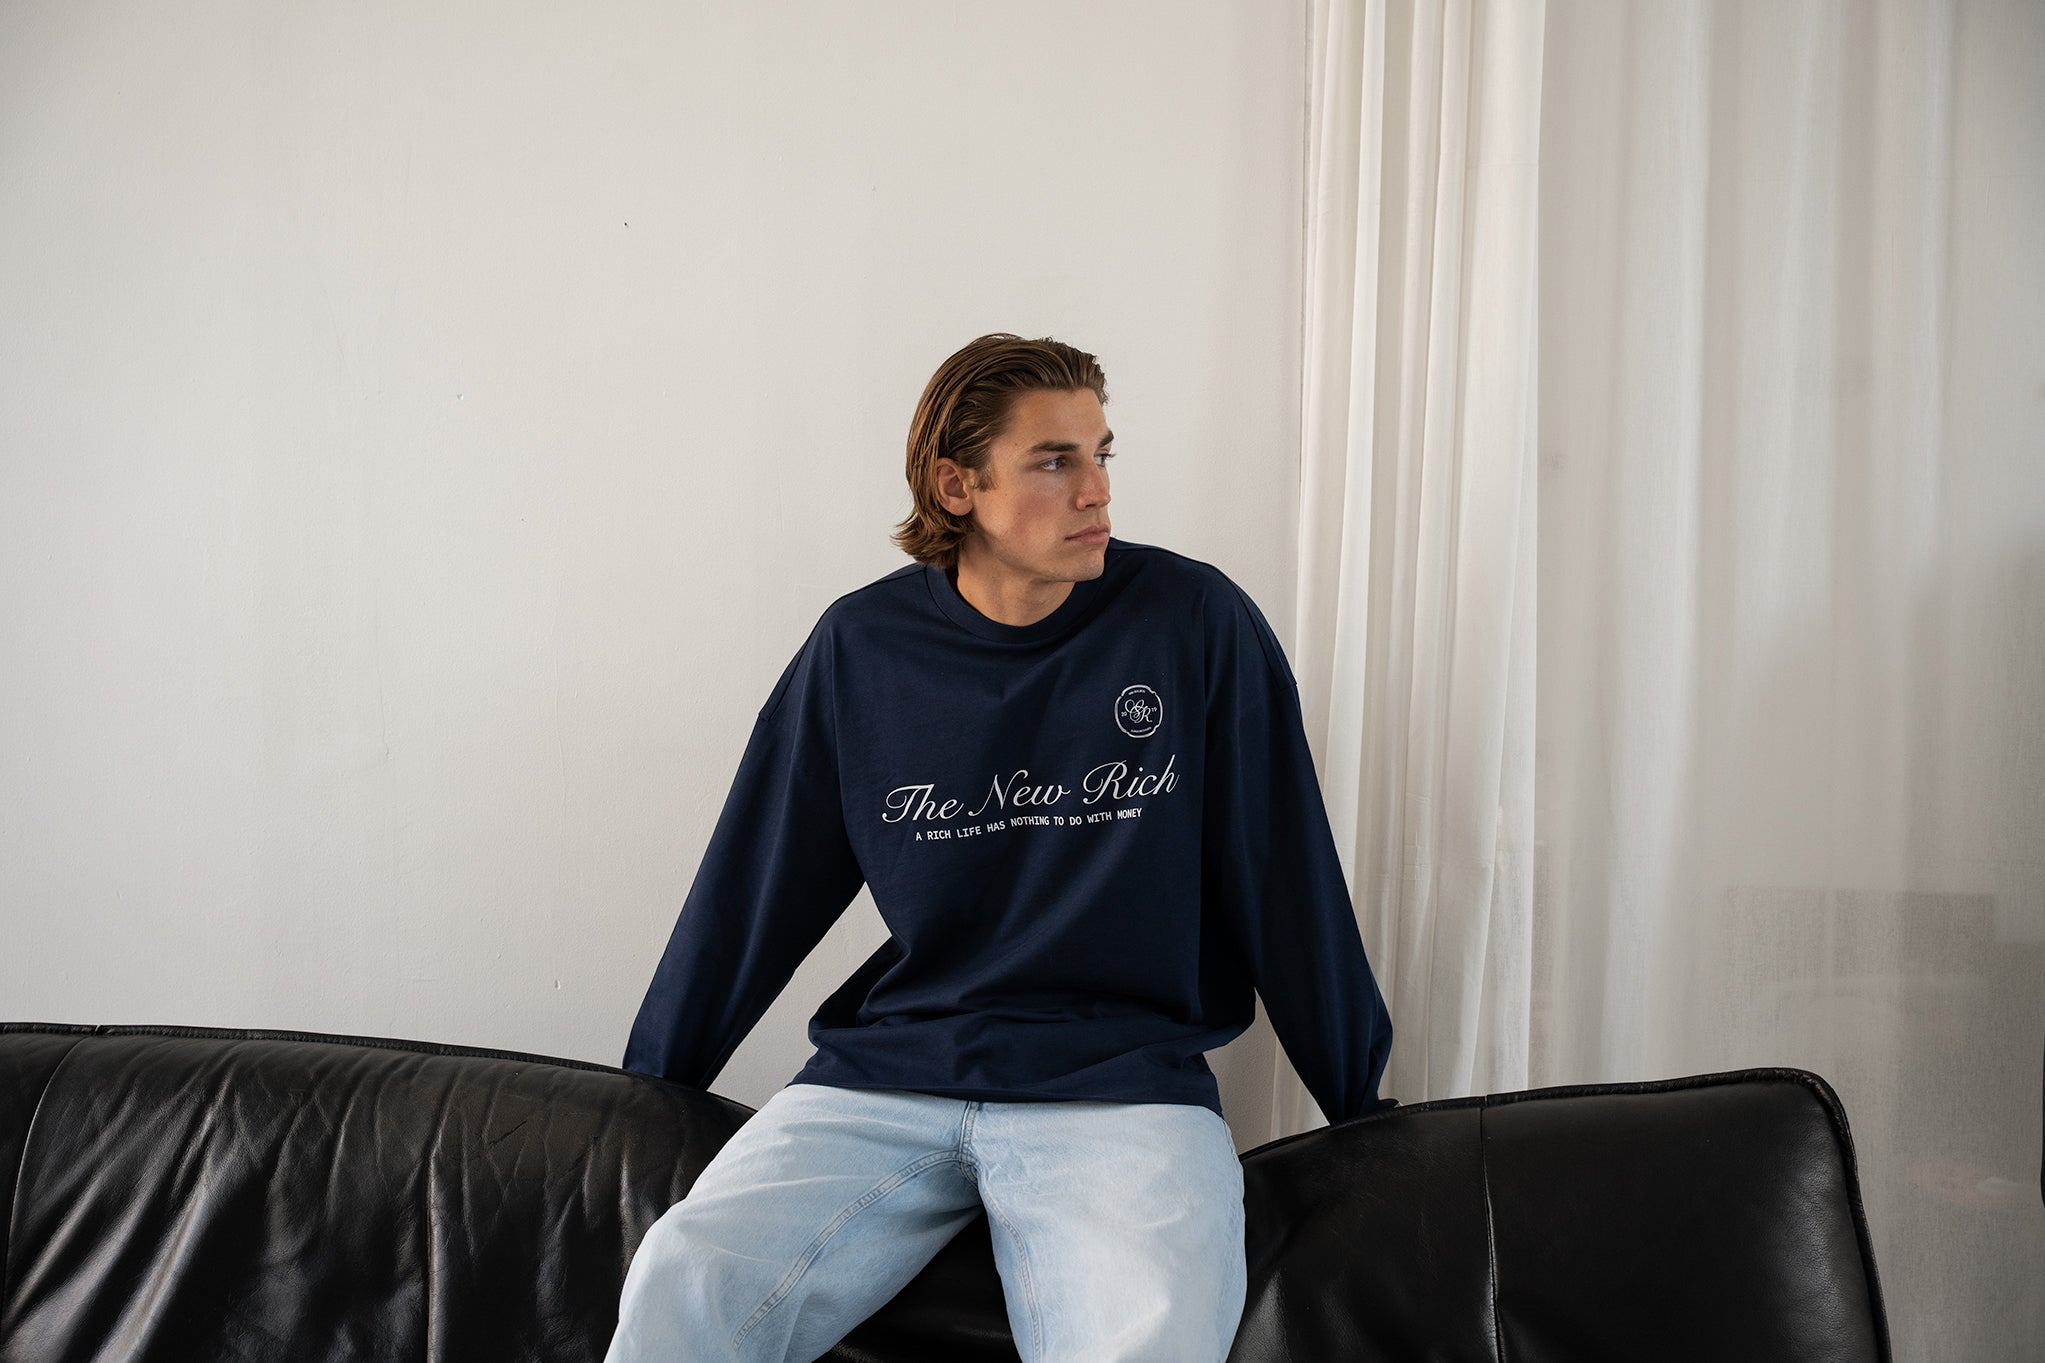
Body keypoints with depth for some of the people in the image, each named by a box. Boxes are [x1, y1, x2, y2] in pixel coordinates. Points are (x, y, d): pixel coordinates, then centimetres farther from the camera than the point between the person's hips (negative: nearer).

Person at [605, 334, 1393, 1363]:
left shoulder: (1196, 623, 0)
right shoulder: (861, 647, 5)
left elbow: (1287, 880, 6)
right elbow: (755, 888, 13)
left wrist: (1361, 1106, 10)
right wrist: (644, 1090, 18)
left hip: (1122, 1082, -1)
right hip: (883, 1075, 2)